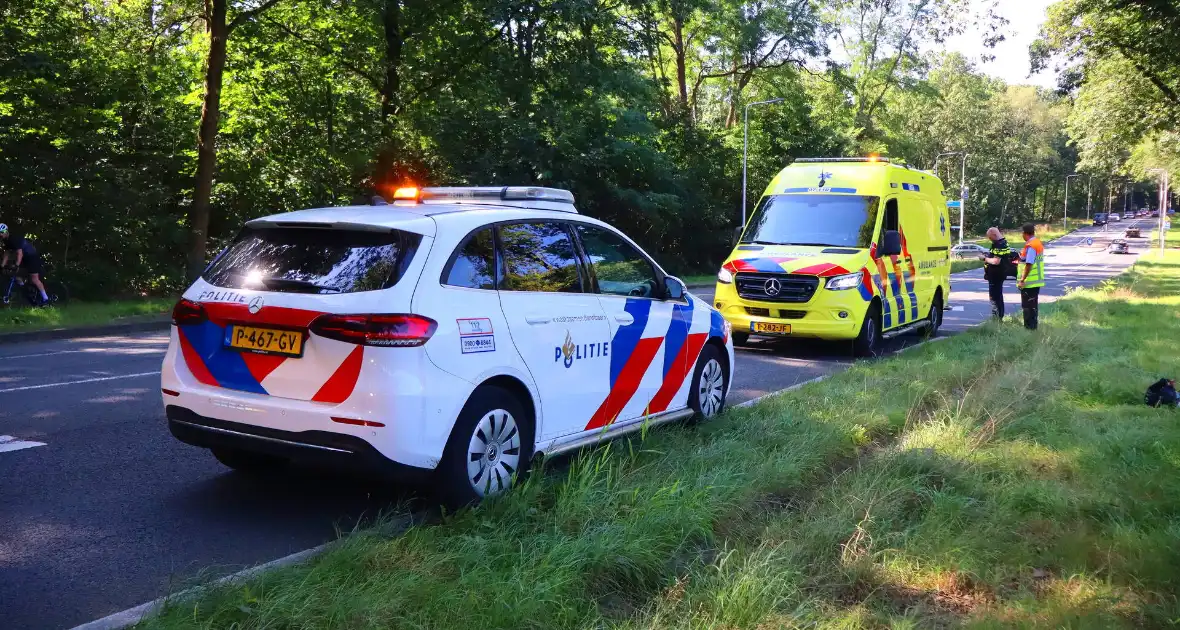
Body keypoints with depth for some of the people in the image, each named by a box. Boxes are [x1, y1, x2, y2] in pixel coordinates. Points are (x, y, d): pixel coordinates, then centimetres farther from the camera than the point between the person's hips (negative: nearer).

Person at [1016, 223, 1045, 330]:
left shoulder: (1030, 246, -20)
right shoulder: (1038, 243, 11)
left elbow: (1029, 264, -25)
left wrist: (1022, 280, -23)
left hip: (1029, 282, -10)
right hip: (1037, 281, 10)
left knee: (1027, 306, -3)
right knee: (1033, 306, 17)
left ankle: (1029, 327, 1)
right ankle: (1033, 327, 23)